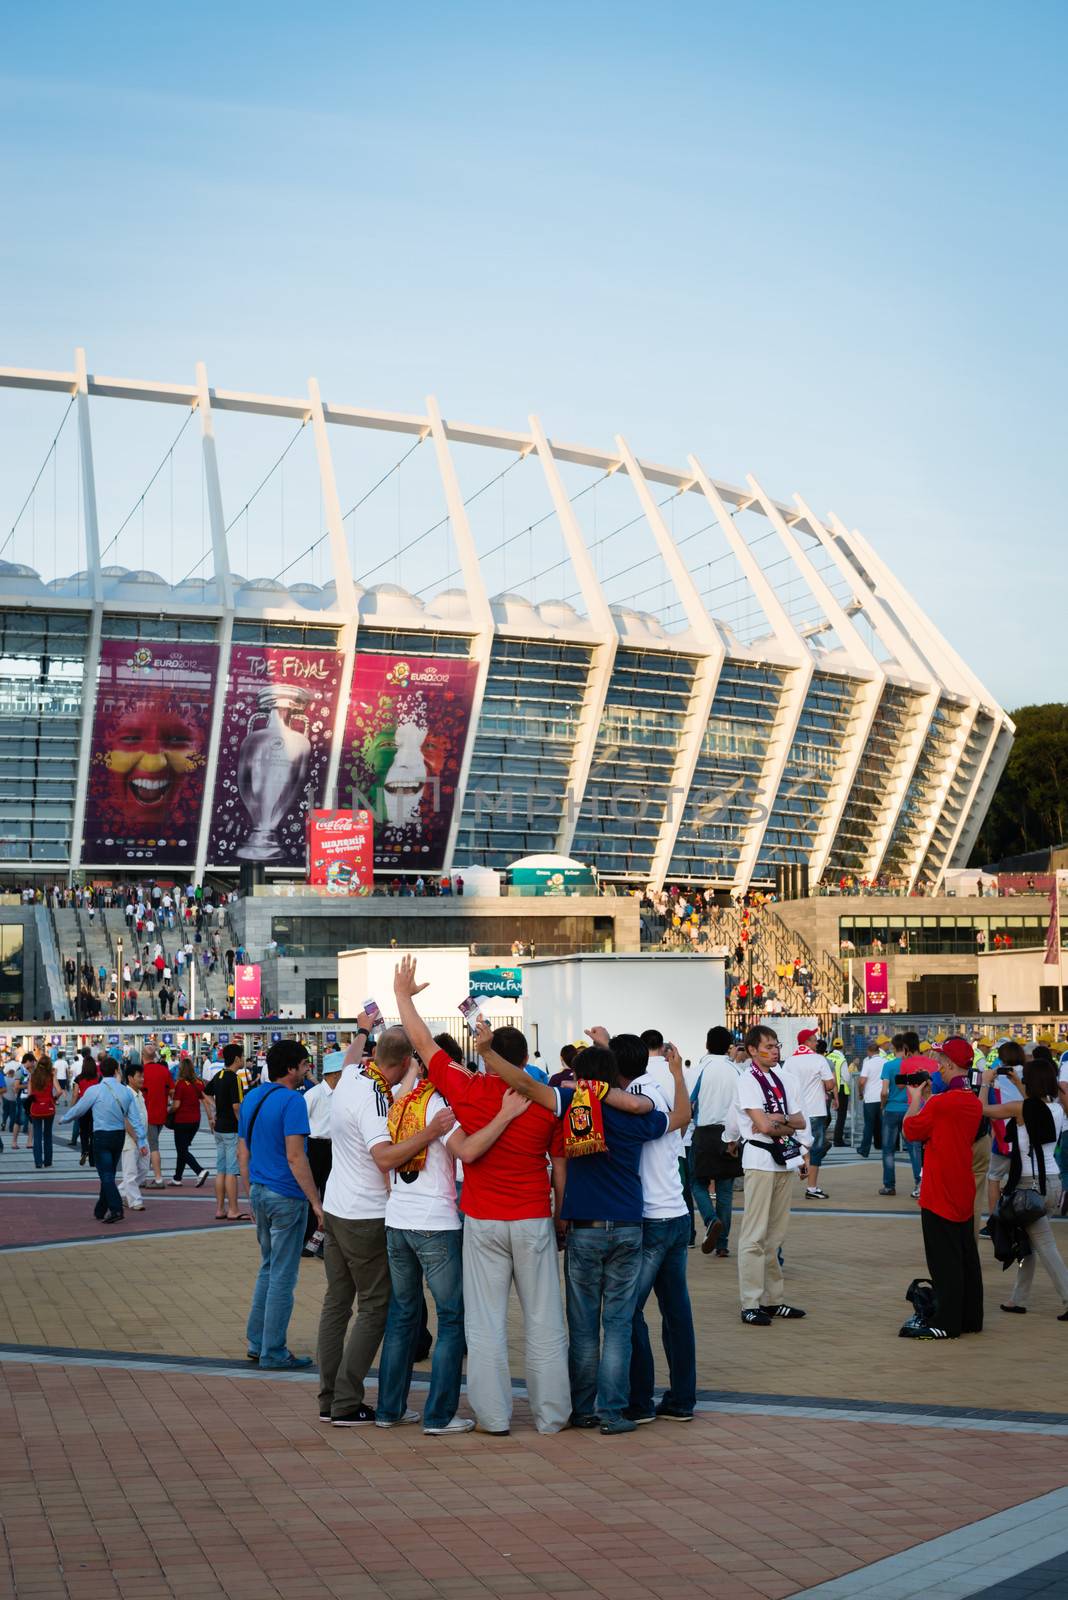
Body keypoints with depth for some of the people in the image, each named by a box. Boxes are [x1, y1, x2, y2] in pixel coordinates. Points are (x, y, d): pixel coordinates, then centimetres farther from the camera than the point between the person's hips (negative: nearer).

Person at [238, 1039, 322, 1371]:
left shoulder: (251, 1098, 9)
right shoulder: (291, 1101, -17)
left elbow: (242, 1151, 14)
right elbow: (295, 1157, -21)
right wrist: (316, 1202, -17)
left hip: (259, 1192, 8)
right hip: (285, 1196, -8)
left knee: (268, 1268, 20)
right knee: (283, 1276, 1)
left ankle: (256, 1343, 24)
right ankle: (273, 1353, 7)